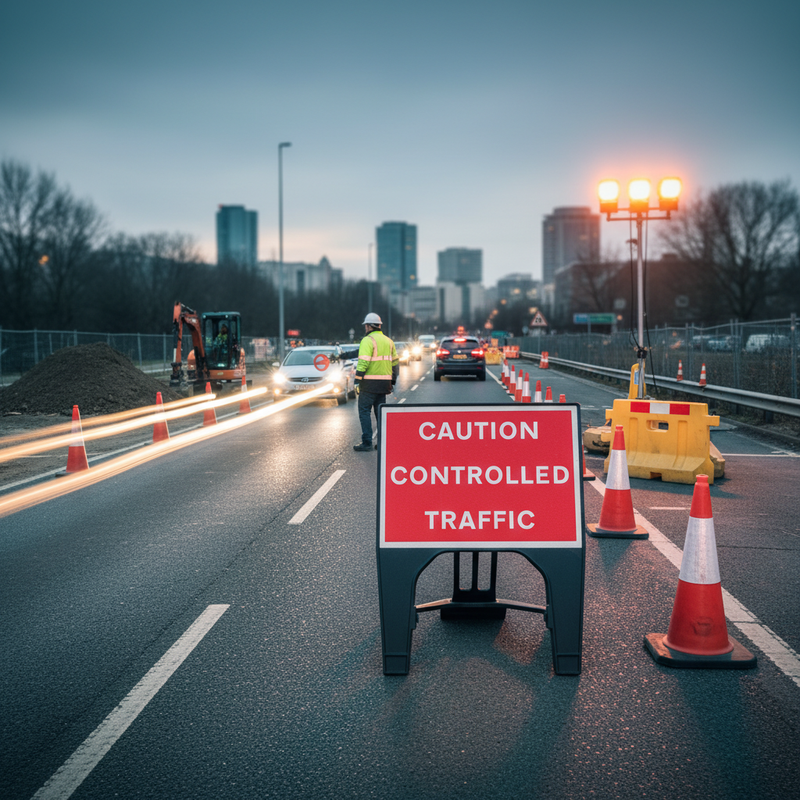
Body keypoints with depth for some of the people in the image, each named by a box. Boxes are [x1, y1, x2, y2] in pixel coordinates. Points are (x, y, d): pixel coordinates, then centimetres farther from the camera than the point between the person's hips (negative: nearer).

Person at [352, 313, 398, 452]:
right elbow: (395, 362, 18)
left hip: (370, 383, -7)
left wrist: (358, 379, -15)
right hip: (384, 383, 7)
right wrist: (393, 381, 23)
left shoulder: (368, 340, -10)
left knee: (364, 411, -2)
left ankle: (367, 442, -5)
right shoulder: (388, 341, 14)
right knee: (380, 412, 13)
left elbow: (363, 362, -18)